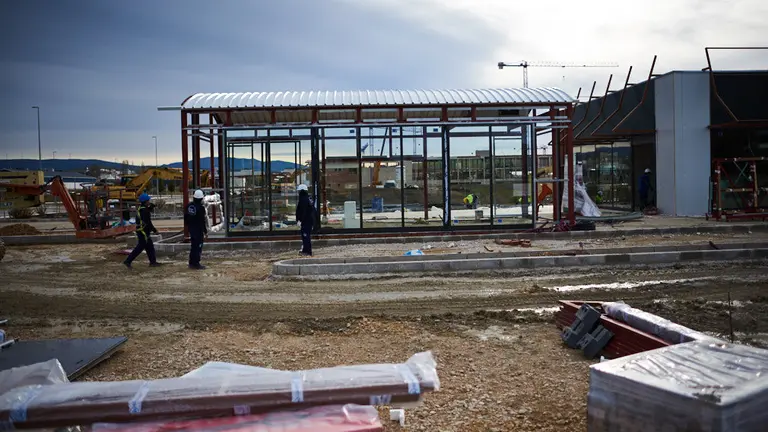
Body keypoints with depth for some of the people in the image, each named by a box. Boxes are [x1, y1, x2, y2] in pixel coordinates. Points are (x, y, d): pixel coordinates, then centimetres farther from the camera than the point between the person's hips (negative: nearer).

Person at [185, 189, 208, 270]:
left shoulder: (189, 206, 5)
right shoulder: (200, 208, -18)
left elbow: (185, 217, 13)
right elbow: (202, 221, -17)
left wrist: (188, 226, 24)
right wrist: (205, 231, -10)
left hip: (191, 229, 8)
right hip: (198, 230, -7)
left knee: (193, 246, 16)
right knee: (198, 246, -2)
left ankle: (192, 263, 22)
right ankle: (196, 264, -2)